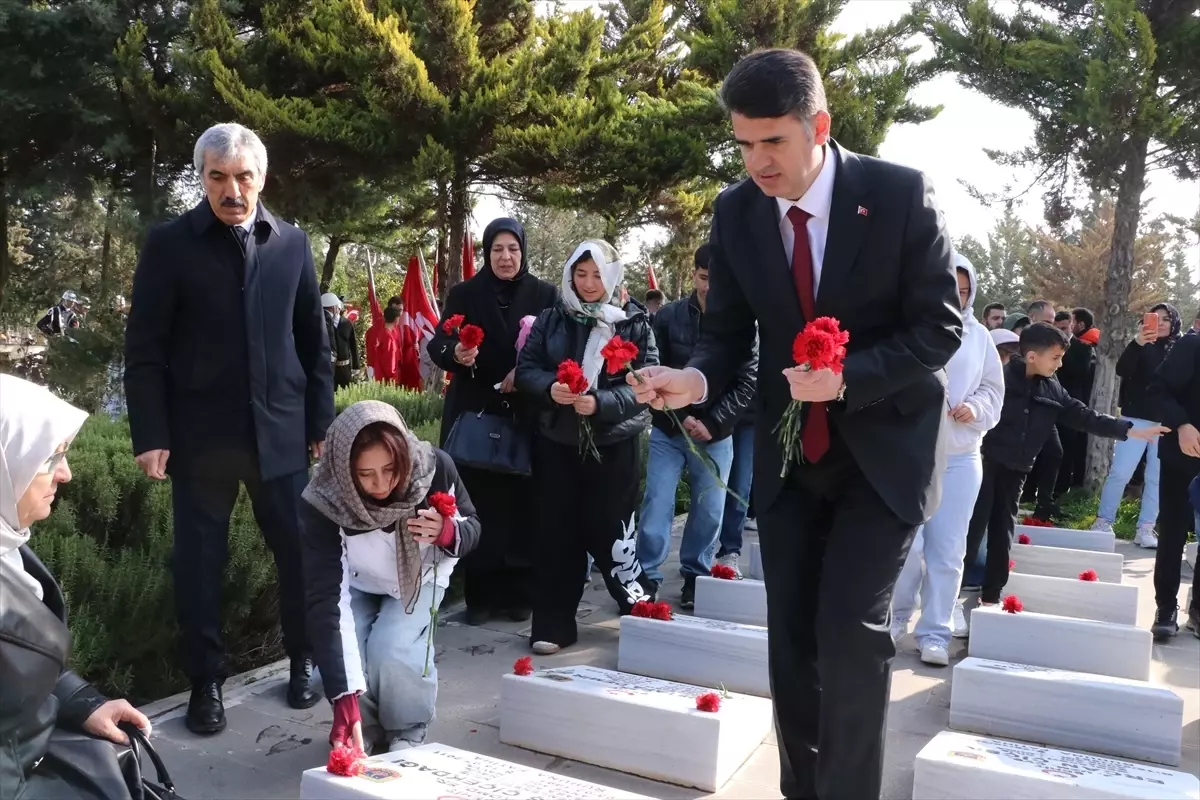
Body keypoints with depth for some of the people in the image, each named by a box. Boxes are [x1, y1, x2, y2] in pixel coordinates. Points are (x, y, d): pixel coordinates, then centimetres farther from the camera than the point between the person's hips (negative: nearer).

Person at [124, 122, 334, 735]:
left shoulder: (292, 243, 5)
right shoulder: (169, 244, -2)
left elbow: (313, 341, 9)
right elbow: (145, 349, -3)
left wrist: (321, 423, 6)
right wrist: (150, 435, -8)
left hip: (280, 430, 2)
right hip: (200, 433, -1)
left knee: (302, 551, 7)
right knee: (198, 562, 8)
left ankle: (305, 661, 27)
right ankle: (206, 681, 24)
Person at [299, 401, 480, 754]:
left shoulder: (434, 468, -32)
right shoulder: (322, 506, -36)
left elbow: (472, 526, -12)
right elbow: (326, 601, -40)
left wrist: (447, 532, -38)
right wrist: (345, 699, -46)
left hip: (420, 577, 0)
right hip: (357, 585, 0)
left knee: (391, 649, -25)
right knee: (347, 653, -25)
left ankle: (408, 732, 6)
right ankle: (367, 728, 9)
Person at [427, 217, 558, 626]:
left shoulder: (545, 294, 4)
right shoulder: (463, 294, 6)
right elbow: (437, 344, -1)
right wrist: (455, 352, -24)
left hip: (528, 417, 0)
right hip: (475, 414, 0)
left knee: (523, 503, 2)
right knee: (479, 505, 0)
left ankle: (520, 593, 13)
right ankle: (480, 595, 10)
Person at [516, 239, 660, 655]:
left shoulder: (635, 324, -1)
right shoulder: (550, 319, 5)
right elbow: (526, 369, 1)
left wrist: (600, 402, -24)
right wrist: (550, 387, -20)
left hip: (614, 444, -2)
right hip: (556, 441, 2)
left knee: (605, 528, 4)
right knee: (555, 530, 4)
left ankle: (640, 602, 29)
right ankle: (554, 623, 14)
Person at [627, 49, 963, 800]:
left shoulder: (901, 194, -15)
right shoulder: (735, 212, -5)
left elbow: (940, 327, -13)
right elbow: (729, 332, 0)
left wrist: (847, 377, -28)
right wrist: (696, 378, -22)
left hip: (883, 447, -3)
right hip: (788, 452, 4)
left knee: (852, 626, -12)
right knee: (792, 634, 10)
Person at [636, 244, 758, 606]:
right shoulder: (668, 316, -1)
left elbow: (748, 382, -6)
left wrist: (712, 423, -11)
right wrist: (681, 417, -10)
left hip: (716, 435, 0)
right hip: (668, 430, 0)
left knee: (709, 511, 7)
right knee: (657, 505, -1)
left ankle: (695, 575, 23)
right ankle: (647, 577, 9)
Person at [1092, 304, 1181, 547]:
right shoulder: (1141, 344, 1)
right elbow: (1121, 370, -15)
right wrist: (1136, 343, -31)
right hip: (1137, 418, -2)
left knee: (1157, 478, 4)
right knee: (1120, 472, -5)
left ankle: (1145, 529, 11)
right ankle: (1103, 521, 6)